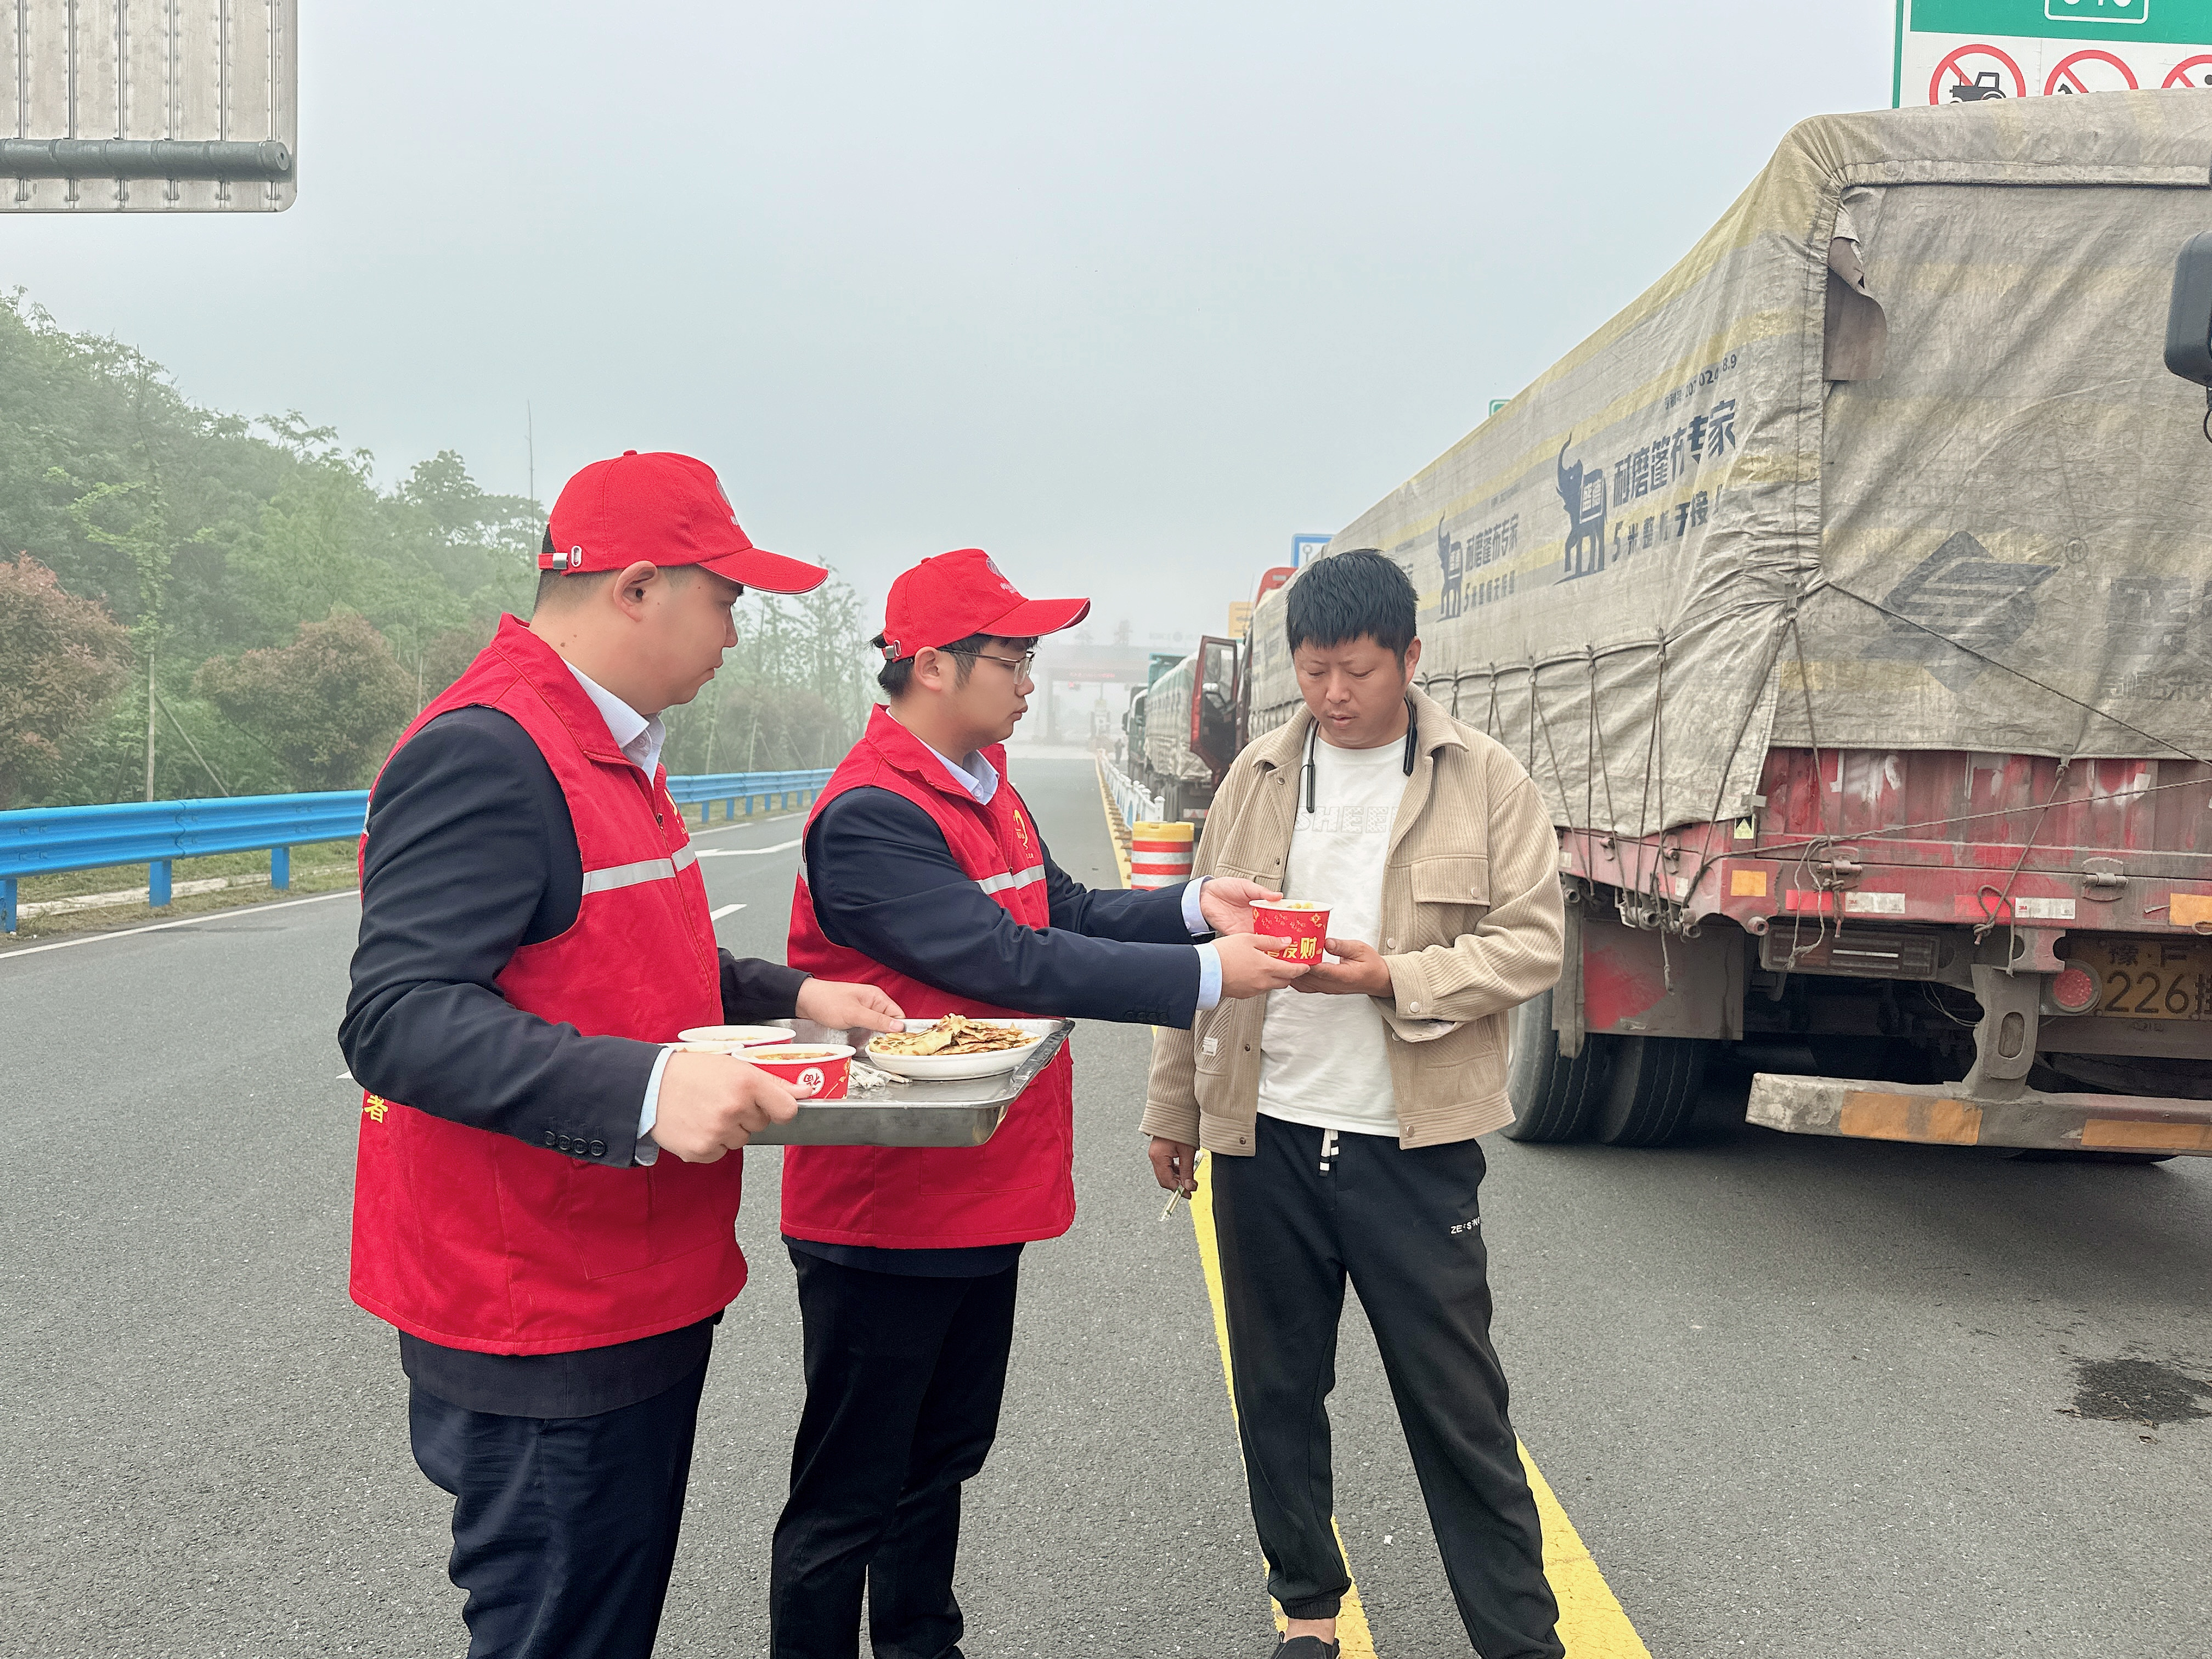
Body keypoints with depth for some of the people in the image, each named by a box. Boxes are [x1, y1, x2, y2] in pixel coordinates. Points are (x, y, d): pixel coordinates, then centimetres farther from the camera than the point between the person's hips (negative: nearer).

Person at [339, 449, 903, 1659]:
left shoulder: (608, 746, 14)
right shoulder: (482, 754, -20)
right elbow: (398, 1020, -28)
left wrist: (792, 995, 13)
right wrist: (646, 1089, -37)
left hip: (641, 1296, 10)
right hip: (539, 1327, -10)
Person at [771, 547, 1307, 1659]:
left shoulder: (983, 788, 10)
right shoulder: (869, 816, -22)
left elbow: (1066, 917, 12)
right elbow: (1011, 963, -27)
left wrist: (1194, 906, -4)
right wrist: (1204, 976, -24)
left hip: (982, 1201, 10)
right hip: (884, 1216, -9)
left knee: (943, 1461, 24)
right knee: (849, 1503, 6)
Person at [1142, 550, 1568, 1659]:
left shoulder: (1485, 782, -3)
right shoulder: (1256, 778, 6)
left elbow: (1533, 942, -6)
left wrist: (1391, 976, -20)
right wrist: (1173, 1105, 12)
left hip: (1413, 1146, -3)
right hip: (1264, 1132, 3)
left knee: (1457, 1404, 6)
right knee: (1277, 1392, 15)